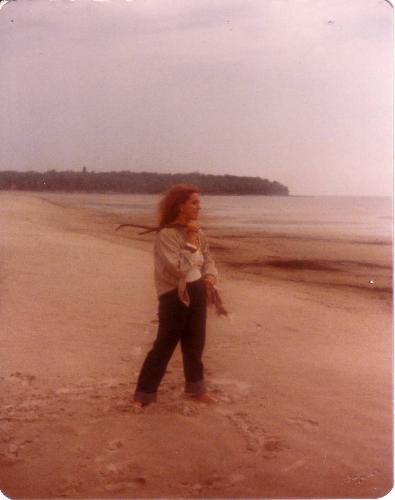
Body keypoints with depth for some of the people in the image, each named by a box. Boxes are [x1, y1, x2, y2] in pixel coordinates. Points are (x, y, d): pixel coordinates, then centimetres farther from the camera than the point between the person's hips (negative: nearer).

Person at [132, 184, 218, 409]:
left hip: (197, 292, 8)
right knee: (164, 346, -1)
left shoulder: (199, 233, 6)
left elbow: (208, 259, 15)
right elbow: (178, 268, -26)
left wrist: (211, 275, -5)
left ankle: (196, 388, 34)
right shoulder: (166, 234, -18)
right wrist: (191, 241, -22)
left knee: (195, 343, 18)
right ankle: (144, 393, 10)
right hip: (175, 296, -7)